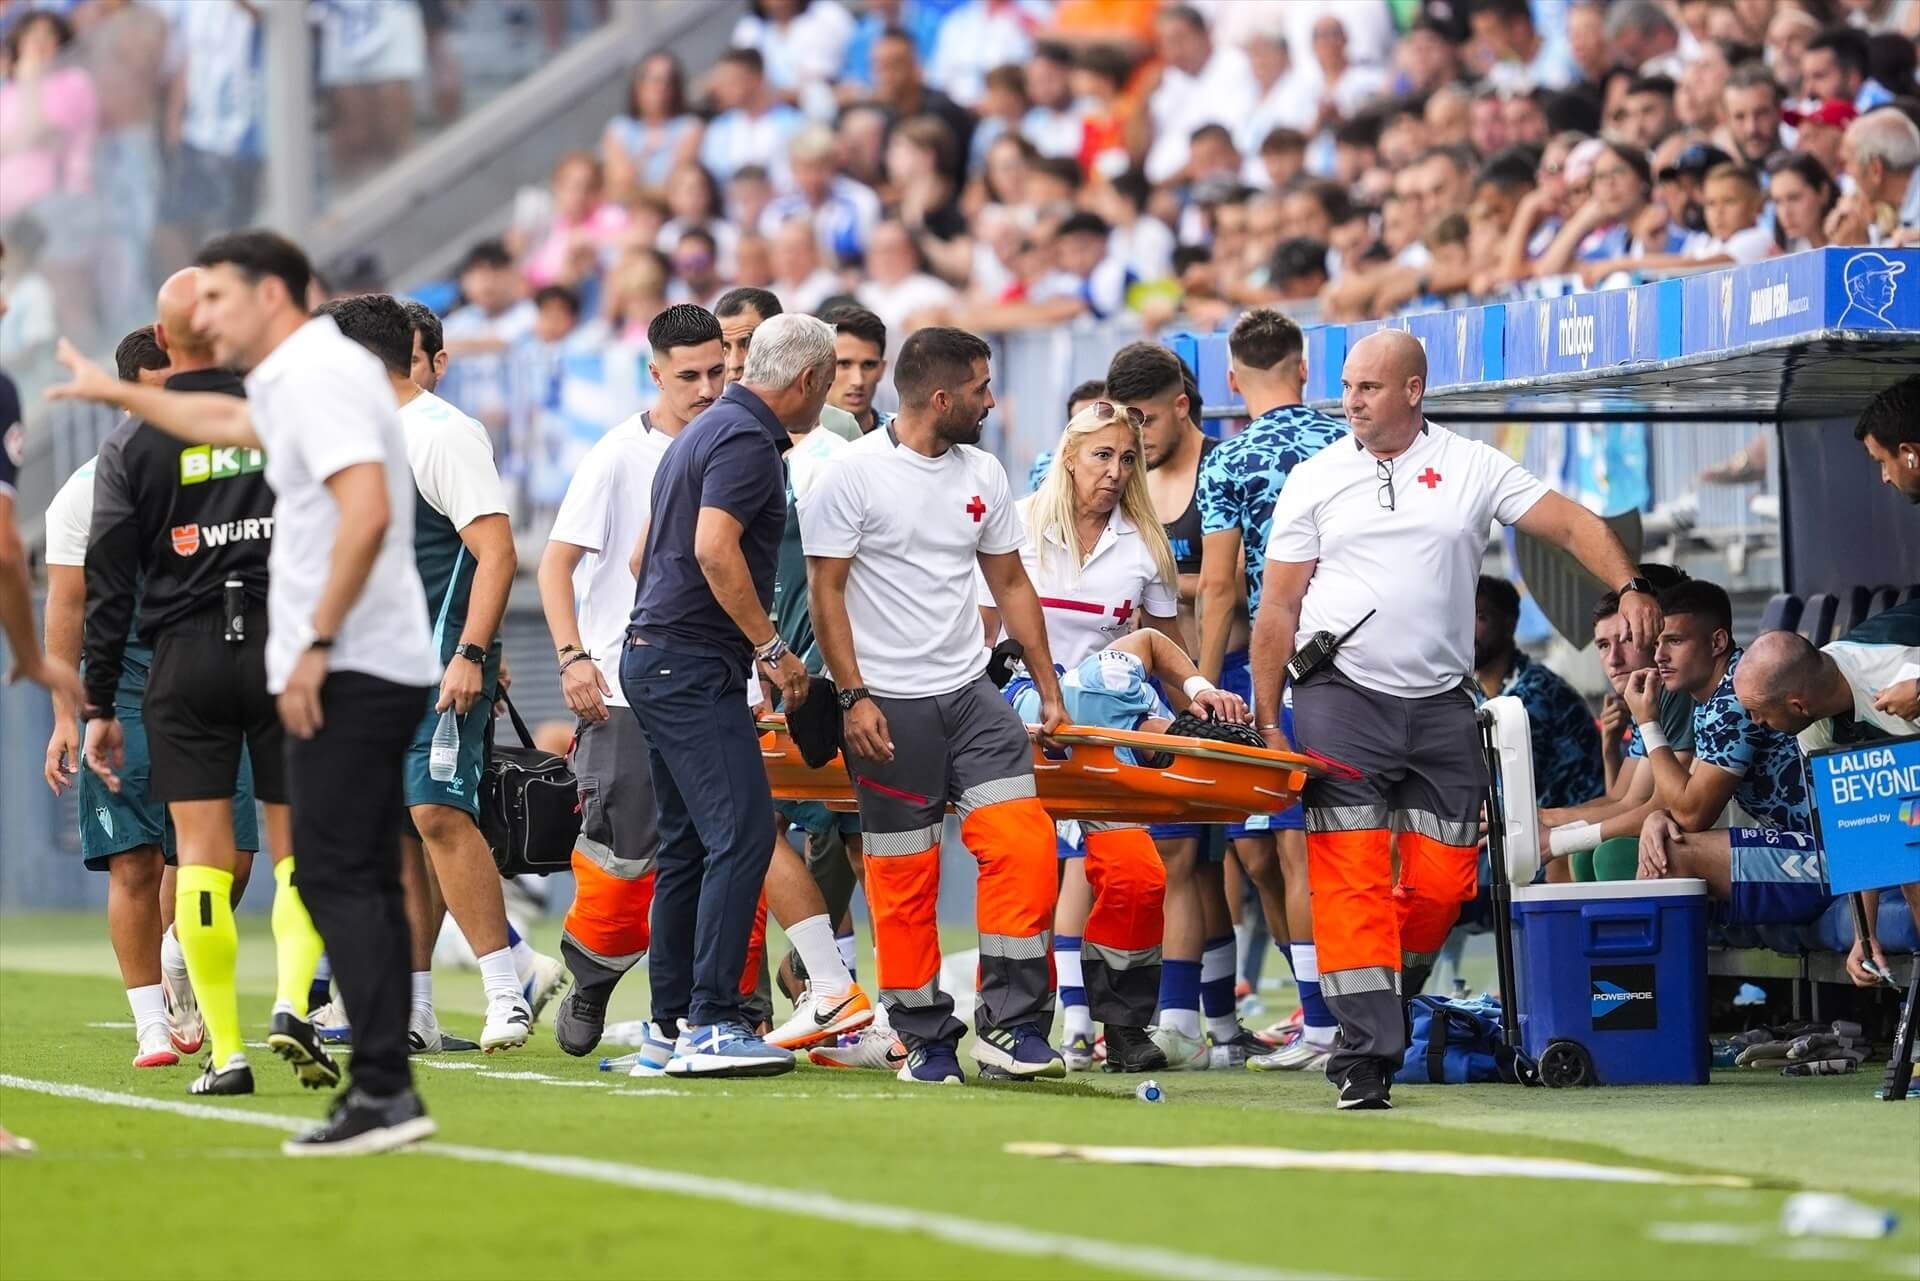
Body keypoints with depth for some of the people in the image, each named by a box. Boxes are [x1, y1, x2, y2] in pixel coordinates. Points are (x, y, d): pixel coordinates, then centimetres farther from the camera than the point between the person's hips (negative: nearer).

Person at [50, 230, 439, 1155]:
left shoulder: (317, 376, -12)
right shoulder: (296, 382, 20)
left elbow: (367, 510, -26)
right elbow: (226, 423, 44)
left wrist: (317, 644, -24)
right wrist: (116, 393, 52)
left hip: (348, 672, -10)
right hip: (377, 671, 10)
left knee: (336, 878, -11)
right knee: (362, 885, 9)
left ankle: (384, 1091, -16)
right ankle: (381, 1095, 9)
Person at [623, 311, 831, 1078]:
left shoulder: (709, 429, 20)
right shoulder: (747, 441, -12)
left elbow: (647, 552, 29)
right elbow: (715, 549, -25)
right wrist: (772, 648, -19)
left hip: (655, 659, 11)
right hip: (693, 665, -11)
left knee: (686, 843, 12)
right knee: (742, 833, -15)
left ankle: (672, 1019, 14)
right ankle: (710, 1023, -20)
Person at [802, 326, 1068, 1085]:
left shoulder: (982, 475, 9)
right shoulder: (854, 473, -7)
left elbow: (1010, 584, 16)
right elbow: (826, 591, -7)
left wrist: (1049, 690, 13)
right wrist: (853, 697, -13)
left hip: (969, 693, 5)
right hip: (889, 706, -5)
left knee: (1023, 840, -11)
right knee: (903, 875, 0)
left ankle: (1010, 1023, -8)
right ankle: (926, 1039, 11)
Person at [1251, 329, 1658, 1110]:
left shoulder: (1473, 469, 7)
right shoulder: (1314, 481, 6)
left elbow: (1571, 524, 4)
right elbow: (1278, 609, 7)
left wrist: (1627, 589, -14)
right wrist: (1266, 722, 2)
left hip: (1440, 707, 2)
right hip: (1340, 700, -2)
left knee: (1443, 879, 0)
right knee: (1351, 874, -11)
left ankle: (1384, 1000, 22)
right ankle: (1366, 1053, -14)